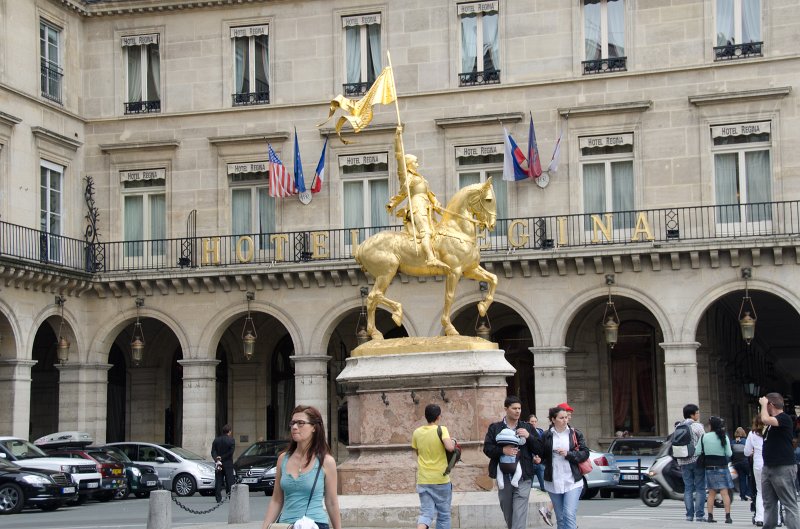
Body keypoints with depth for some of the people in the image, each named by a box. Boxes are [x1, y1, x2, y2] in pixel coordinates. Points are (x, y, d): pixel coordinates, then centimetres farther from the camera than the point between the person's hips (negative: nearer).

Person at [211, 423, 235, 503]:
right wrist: (222, 458, -8)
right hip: (228, 464, -3)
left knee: (218, 481, 5)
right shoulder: (231, 440, -7)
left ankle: (218, 498, 1)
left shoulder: (216, 440, 6)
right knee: (229, 481, 1)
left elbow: (213, 451, -2)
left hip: (218, 464, 3)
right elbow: (231, 452, -13)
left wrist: (216, 458, -11)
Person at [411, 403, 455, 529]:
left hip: (423, 480, 3)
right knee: (443, 515, 11)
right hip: (441, 479, -3)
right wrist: (453, 442, -6)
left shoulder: (417, 432, 2)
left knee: (426, 513, 2)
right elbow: (450, 447, -26)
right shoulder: (441, 430, -11)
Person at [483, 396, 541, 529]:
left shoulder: (527, 427, 9)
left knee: (519, 516, -11)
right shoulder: (494, 427, 6)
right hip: (503, 476, 1)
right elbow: (487, 448, -2)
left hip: (523, 477, -1)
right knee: (507, 513, 15)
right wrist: (502, 450, -19)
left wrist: (529, 436, -12)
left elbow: (539, 449, 5)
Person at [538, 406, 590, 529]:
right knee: (560, 518, 10)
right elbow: (542, 455, 9)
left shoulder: (576, 434, 1)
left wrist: (568, 454, -14)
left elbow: (585, 453, -1)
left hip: (572, 481, -2)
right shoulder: (546, 436, 4)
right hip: (554, 482, 2)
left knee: (570, 515, -15)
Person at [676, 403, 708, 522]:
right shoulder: (697, 426, -8)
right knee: (700, 488, 0)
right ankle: (699, 515, -4)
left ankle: (689, 515, 5)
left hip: (683, 461, 5)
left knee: (688, 488, 7)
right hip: (697, 459, -5)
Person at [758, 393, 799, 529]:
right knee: (769, 503, 13)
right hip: (768, 467, 9)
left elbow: (765, 419, -26)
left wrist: (763, 404, -14)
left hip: (783, 468, -9)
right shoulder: (772, 421, 16)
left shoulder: (784, 418, -13)